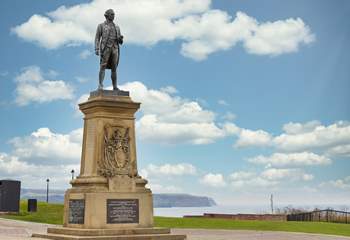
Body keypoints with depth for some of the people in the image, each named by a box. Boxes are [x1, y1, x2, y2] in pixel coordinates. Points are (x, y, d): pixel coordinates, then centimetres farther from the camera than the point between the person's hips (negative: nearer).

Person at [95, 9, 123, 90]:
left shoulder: (117, 27, 18)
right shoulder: (101, 26, 6)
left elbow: (120, 41, 18)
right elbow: (97, 38, 0)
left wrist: (120, 38, -8)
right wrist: (96, 49, -13)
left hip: (114, 49, 4)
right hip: (105, 48, -4)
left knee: (114, 68, 1)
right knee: (103, 67, -14)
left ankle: (115, 87, 3)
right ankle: (100, 86, -17)